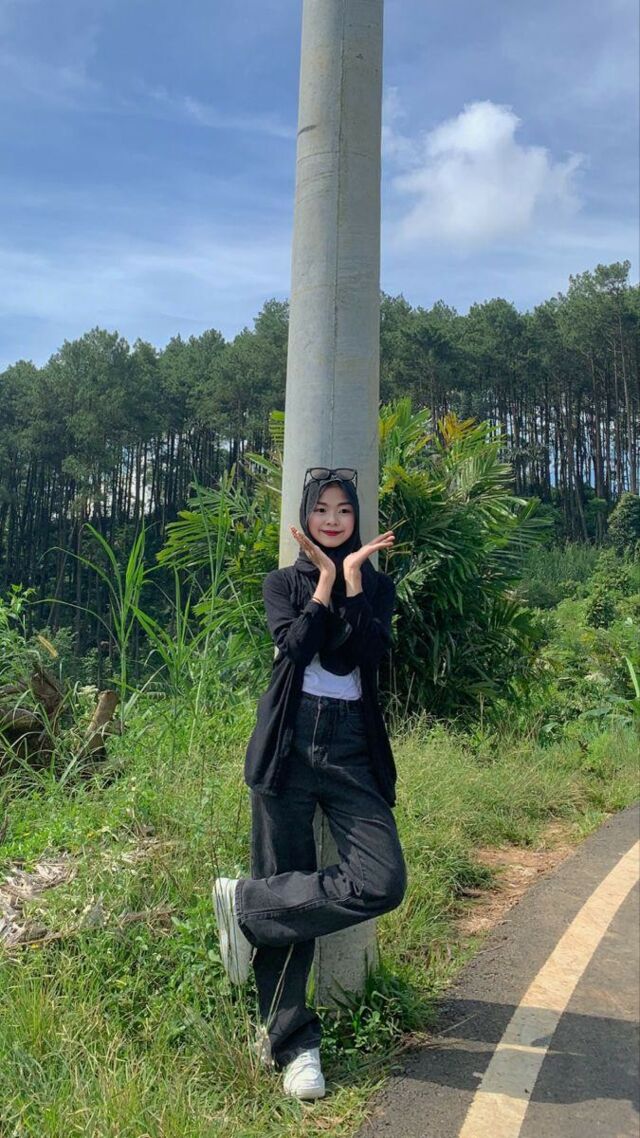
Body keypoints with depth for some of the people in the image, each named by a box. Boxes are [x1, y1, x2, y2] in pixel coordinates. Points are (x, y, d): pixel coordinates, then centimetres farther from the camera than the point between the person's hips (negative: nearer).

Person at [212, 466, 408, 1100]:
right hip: (289, 744, -1)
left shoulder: (377, 584, 12)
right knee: (285, 885, 1)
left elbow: (363, 657, -7)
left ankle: (246, 905, 0)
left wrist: (352, 576, -8)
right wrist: (326, 578, -6)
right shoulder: (283, 584, 11)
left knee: (383, 881, -16)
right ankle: (292, 1043, 18)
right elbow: (296, 646, -10)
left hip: (353, 749, 1)